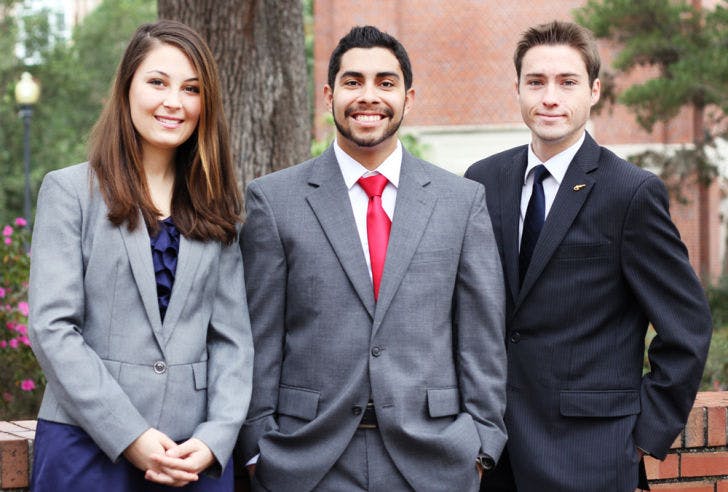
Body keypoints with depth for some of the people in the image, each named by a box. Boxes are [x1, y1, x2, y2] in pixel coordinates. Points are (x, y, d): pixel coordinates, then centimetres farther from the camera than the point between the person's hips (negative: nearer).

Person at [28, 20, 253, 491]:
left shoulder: (216, 210, 11)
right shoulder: (70, 191, 1)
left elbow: (232, 335, 6)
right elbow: (53, 328, -7)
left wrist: (215, 439, -8)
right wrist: (130, 437, -13)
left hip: (197, 454, 3)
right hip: (88, 448, -3)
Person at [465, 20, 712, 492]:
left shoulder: (634, 192, -9)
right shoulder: (484, 180, 5)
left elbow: (688, 325, -7)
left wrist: (648, 433, -7)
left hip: (587, 452, -4)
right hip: (497, 447, 4)